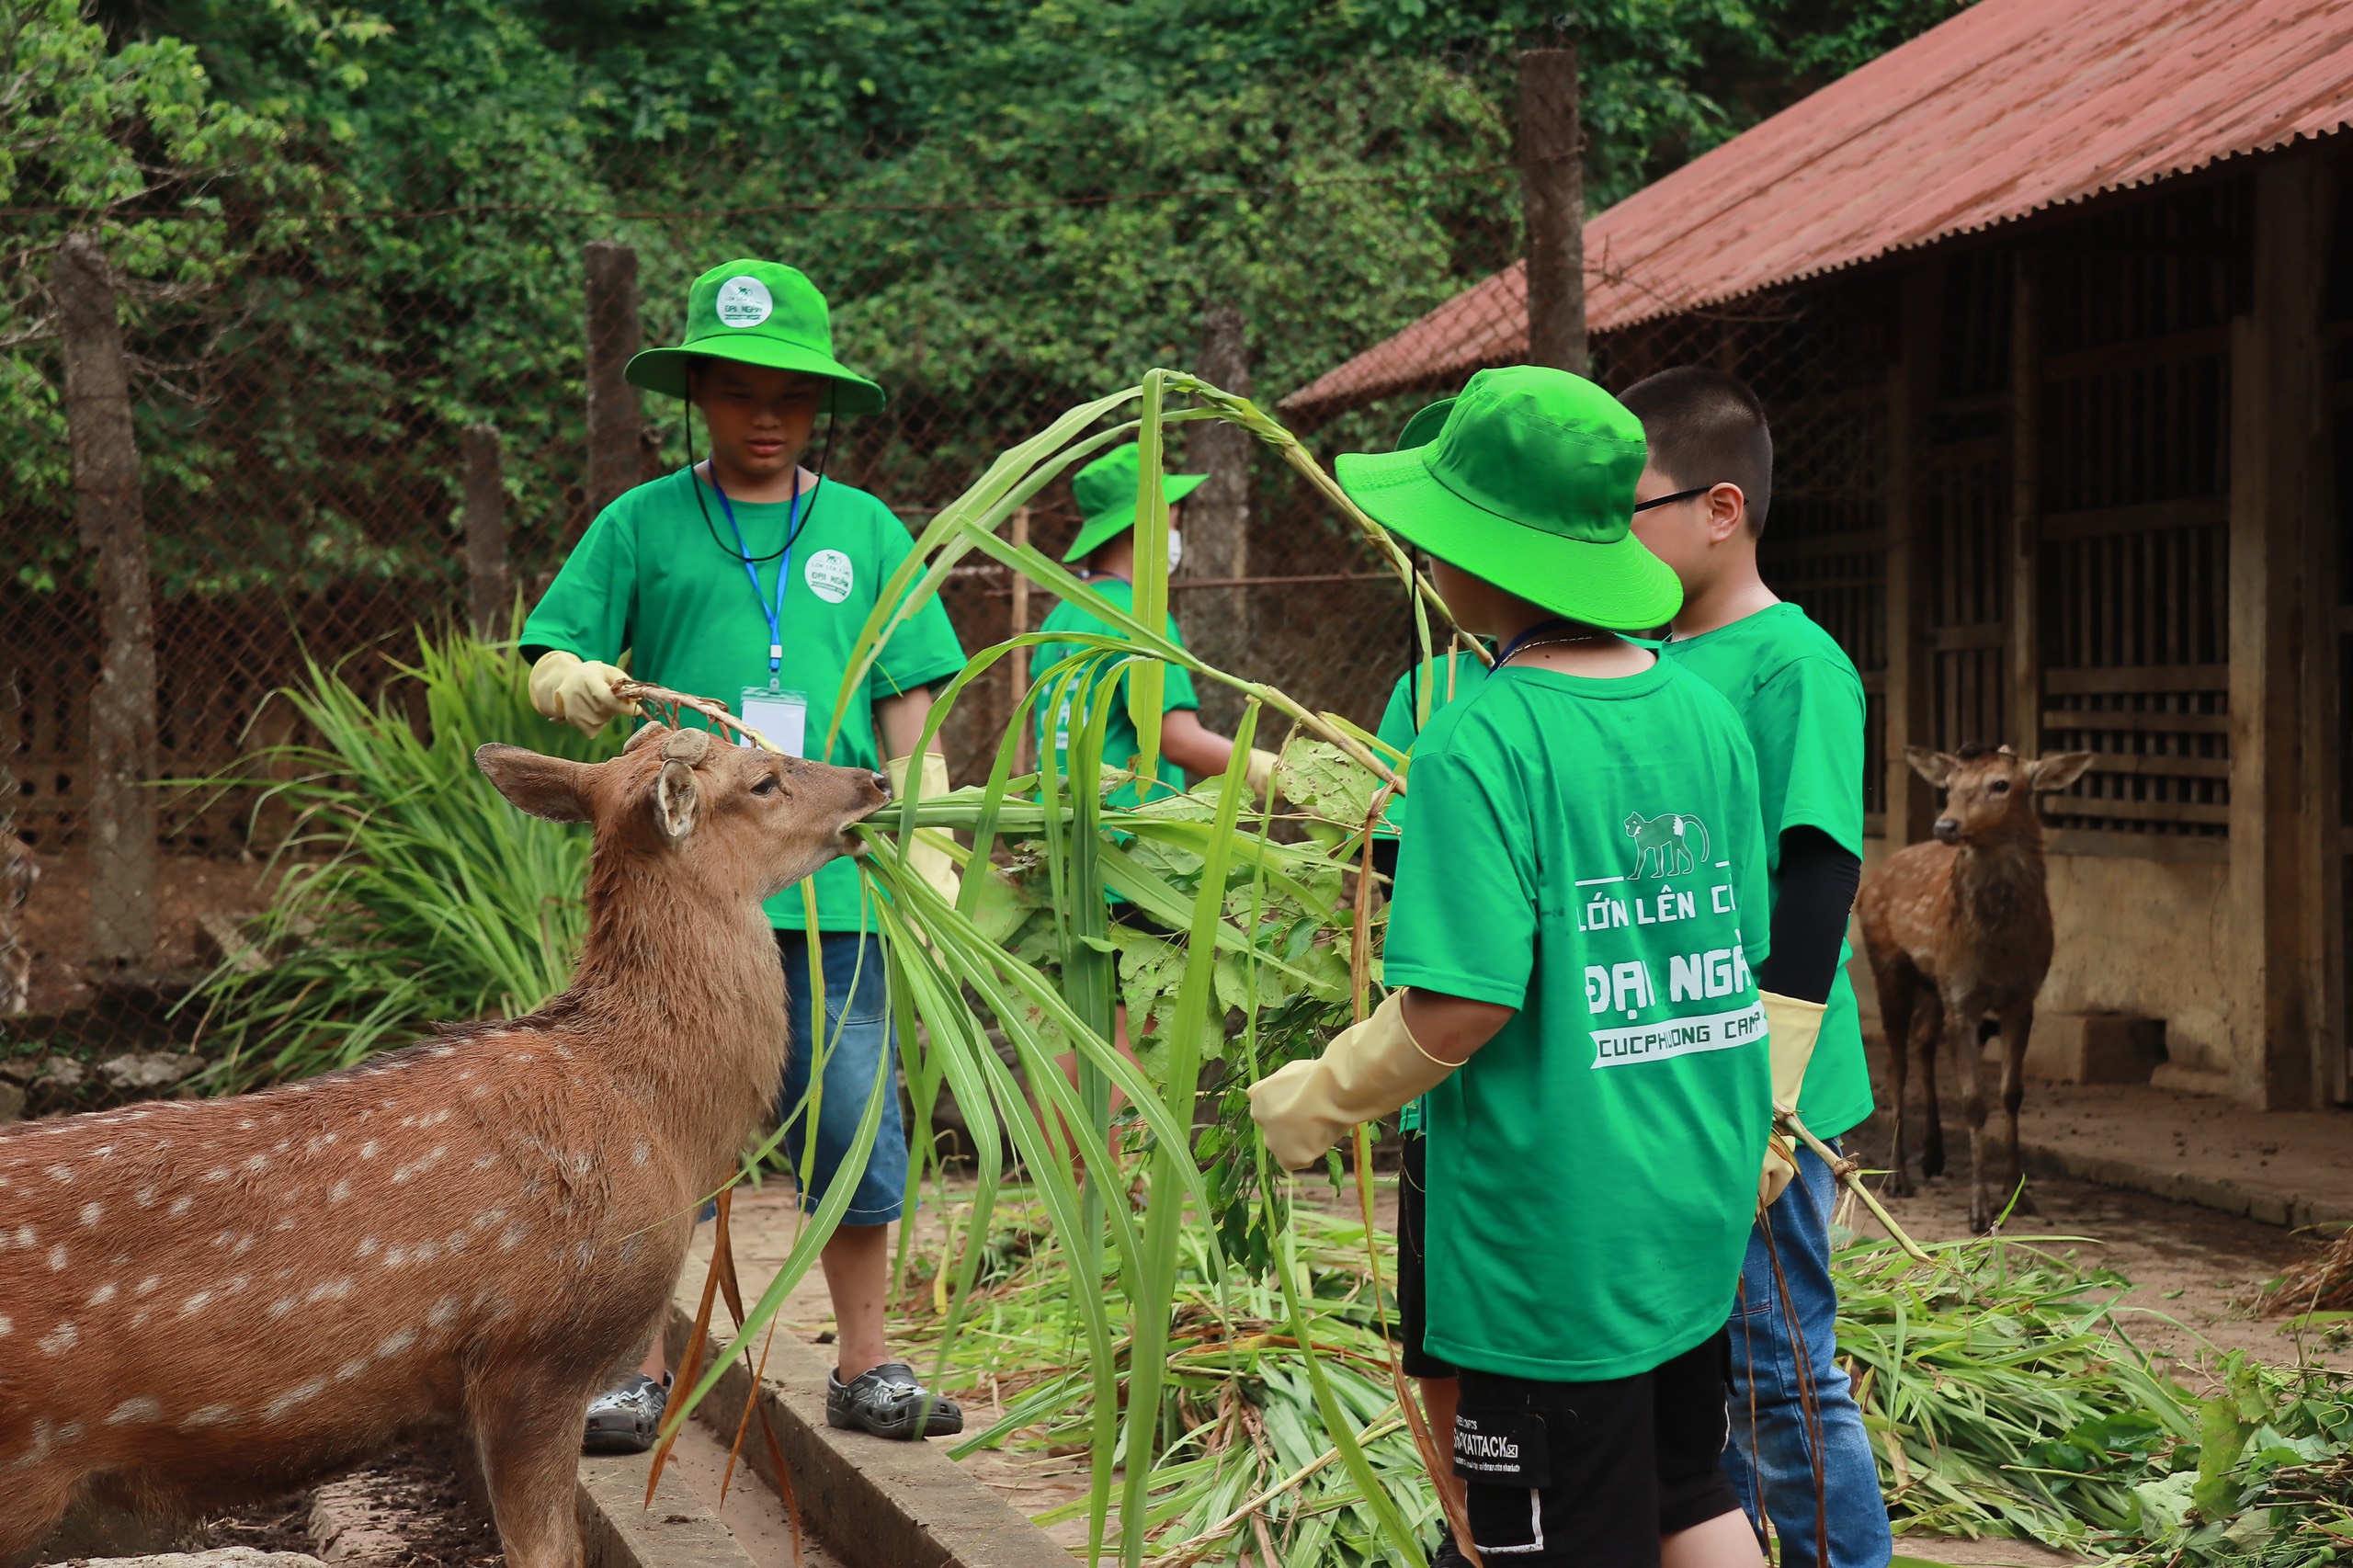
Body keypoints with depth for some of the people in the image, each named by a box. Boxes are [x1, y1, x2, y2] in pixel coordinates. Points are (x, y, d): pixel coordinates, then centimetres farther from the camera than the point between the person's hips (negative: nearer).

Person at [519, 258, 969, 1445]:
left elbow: (907, 711, 12)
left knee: (852, 1116, 4)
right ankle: (638, 1372, 13)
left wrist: (929, 852, 6)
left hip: (832, 887, 2)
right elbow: (548, 664, 5)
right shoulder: (644, 524, 6)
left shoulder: (866, 531, 11)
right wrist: (576, 684, -18)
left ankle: (864, 1367, 16)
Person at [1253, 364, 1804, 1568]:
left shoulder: (1480, 743, -19)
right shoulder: (1702, 713, 3)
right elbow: (1741, 953, 11)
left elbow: (1464, 1006, -22)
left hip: (1554, 1236, -7)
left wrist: (1314, 1102, -7)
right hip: (1697, 1203, 7)